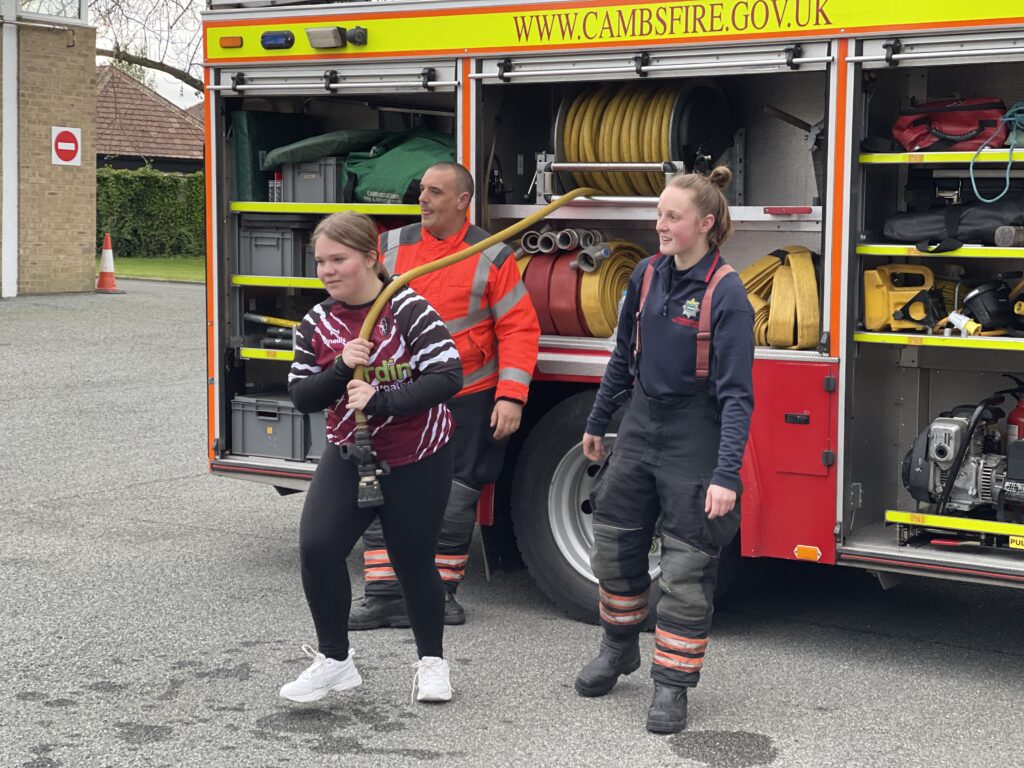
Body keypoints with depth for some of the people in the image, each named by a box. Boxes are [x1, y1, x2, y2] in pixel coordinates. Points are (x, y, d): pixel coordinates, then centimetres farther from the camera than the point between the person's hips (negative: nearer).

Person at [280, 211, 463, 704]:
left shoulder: (408, 310, -17)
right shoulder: (318, 323, -2)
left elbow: (448, 376, -24)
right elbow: (301, 396, -2)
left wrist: (380, 400, -31)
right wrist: (341, 369, -21)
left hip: (418, 460, -4)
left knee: (414, 562, 8)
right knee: (317, 547, -12)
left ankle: (432, 660, 32)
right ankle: (334, 660, 5)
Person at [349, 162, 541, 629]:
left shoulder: (492, 257, -4)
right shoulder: (391, 247, 4)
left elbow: (519, 328, -5)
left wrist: (511, 397, -13)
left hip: (467, 401, -2)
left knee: (455, 502, 6)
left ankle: (440, 592, 20)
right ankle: (385, 597, 3)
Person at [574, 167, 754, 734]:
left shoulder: (726, 293, -17)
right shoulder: (649, 274, 2)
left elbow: (736, 393, -20)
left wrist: (726, 475, -27)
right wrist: (597, 422, 19)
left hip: (694, 437, -6)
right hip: (641, 424, 6)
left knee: (687, 564, -1)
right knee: (614, 544, 15)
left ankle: (672, 683, 11)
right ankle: (619, 647, 37)